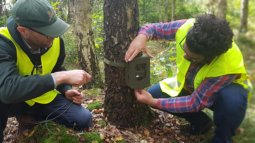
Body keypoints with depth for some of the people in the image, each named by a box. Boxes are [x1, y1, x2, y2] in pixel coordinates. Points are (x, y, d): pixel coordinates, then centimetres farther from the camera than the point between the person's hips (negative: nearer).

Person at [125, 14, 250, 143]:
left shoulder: (228, 66, -40)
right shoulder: (186, 27, -31)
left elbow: (197, 102, -32)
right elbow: (155, 28, -15)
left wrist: (153, 102, -34)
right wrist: (141, 37, -39)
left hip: (223, 89, -5)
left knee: (233, 101, -38)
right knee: (153, 94, -12)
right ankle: (200, 121, 8)